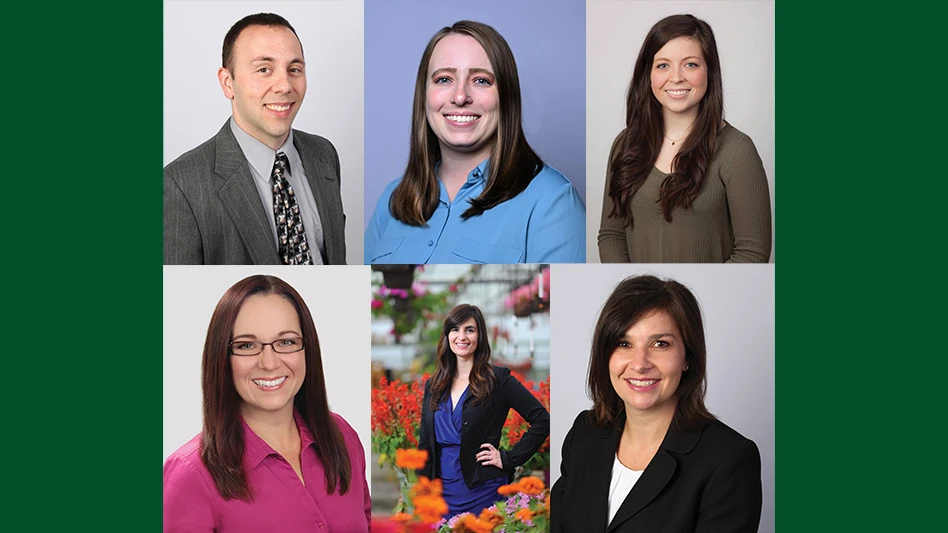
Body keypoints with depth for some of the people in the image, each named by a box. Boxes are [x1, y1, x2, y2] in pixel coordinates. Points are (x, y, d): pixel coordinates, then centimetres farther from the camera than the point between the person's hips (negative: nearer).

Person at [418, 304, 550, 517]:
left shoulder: (498, 379, -4)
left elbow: (542, 420, -9)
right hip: (443, 493, 4)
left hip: (482, 492, -4)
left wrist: (509, 459, -11)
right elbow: (425, 445, 13)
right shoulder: (433, 386, 11)